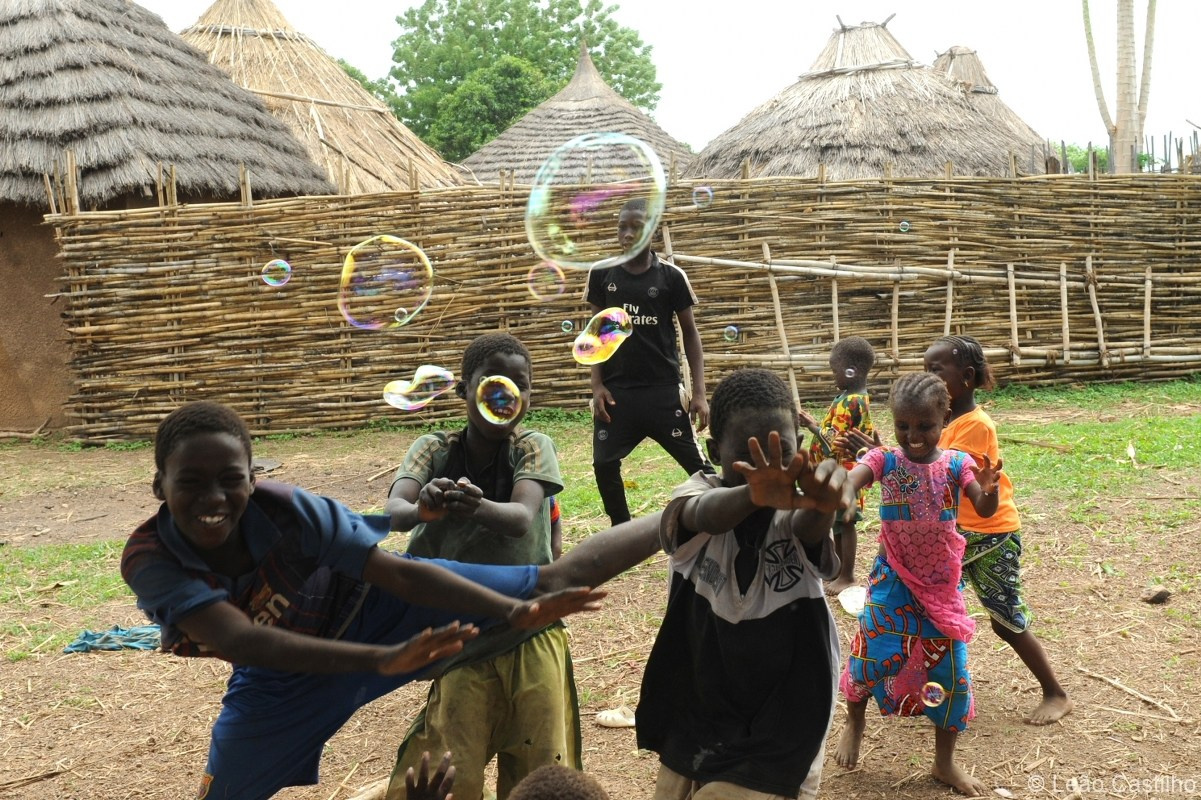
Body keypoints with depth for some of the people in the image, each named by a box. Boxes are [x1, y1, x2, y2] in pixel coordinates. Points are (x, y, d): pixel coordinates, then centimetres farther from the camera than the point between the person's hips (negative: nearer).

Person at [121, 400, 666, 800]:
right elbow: (243, 641, -40)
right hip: (284, 679, 2)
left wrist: (515, 611, -40)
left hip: (372, 608, -2)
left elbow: (401, 571, -31)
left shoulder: (286, 510, -31)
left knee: (556, 581, -8)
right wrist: (380, 660, -51)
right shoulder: (149, 560, -28)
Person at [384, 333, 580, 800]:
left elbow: (521, 519, -26)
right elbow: (393, 511, -23)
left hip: (531, 635, 0)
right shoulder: (433, 450, -4)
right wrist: (423, 508, -46)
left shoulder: (533, 447, -7)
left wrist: (476, 505, -48)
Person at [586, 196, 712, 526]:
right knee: (604, 464, 4)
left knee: (696, 463, -2)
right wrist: (597, 385, -2)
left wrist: (699, 392, -5)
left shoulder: (671, 276, -3)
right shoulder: (601, 275, 2)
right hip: (616, 390, 2)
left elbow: (690, 334, 1)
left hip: (664, 390, -2)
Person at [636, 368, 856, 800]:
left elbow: (810, 525, -37)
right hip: (698, 718, 2)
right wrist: (753, 494, -58)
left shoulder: (795, 512, -13)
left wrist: (825, 501, -61)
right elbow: (706, 515, -35)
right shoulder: (698, 497, -11)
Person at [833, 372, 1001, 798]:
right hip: (893, 579, -1)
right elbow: (845, 485, -29)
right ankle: (854, 724, 27)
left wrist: (989, 489, -45)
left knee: (950, 667, 5)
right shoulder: (884, 460, -11)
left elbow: (986, 511, -21)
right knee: (872, 653, -7)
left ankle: (945, 761, 25)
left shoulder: (956, 463, -9)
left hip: (941, 583, 1)